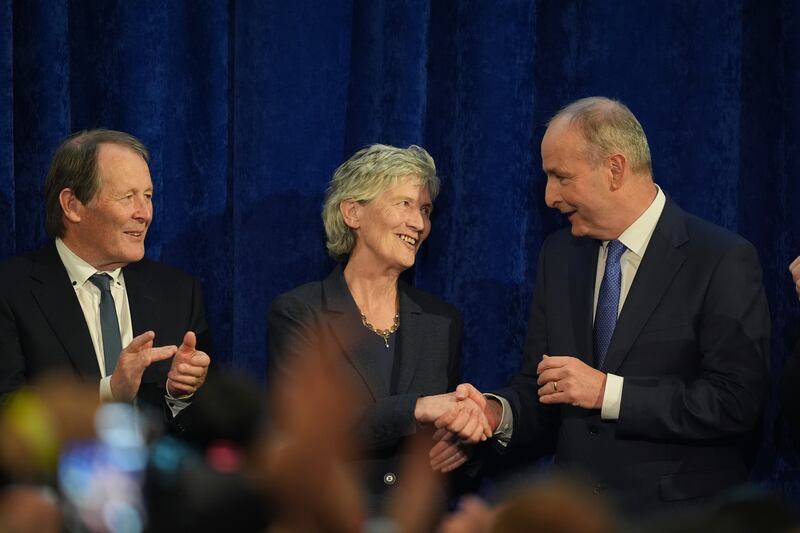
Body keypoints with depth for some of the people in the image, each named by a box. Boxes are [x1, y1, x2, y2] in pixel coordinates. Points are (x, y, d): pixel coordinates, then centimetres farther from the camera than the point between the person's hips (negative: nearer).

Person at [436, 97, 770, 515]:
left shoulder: (723, 260, -12)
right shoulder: (558, 255, 8)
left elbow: (736, 401, -19)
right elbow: (538, 388, 10)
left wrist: (607, 391, -21)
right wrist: (500, 414, -12)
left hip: (678, 517, -5)